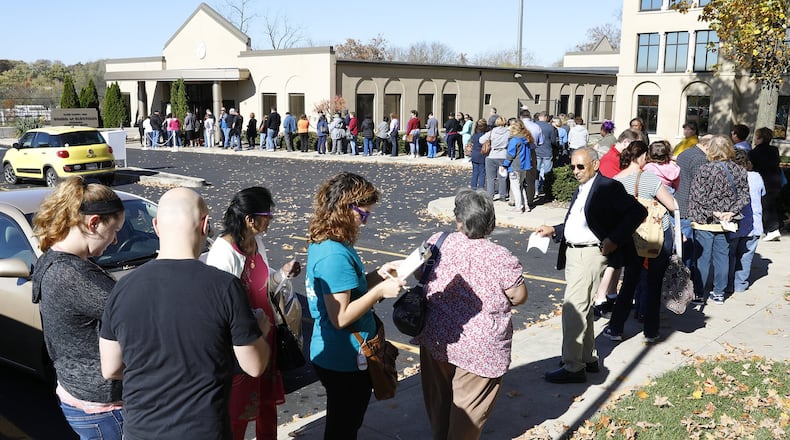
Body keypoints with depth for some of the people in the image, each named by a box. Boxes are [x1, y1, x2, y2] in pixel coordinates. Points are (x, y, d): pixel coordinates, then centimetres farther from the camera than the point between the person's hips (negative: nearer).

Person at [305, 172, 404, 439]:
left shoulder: (322, 244, 3)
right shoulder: (336, 255, -27)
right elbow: (341, 317, -27)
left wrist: (377, 276, 2)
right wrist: (380, 291, -24)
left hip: (333, 355, 9)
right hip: (345, 362, -9)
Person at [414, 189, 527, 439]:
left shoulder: (436, 244, -9)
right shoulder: (501, 259, -21)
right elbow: (519, 298, -10)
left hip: (436, 339, 4)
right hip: (479, 347, -4)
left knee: (438, 398, 25)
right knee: (468, 406, 14)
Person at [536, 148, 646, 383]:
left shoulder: (608, 187, -9)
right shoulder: (580, 190, 17)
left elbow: (638, 211, -15)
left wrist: (614, 239, -19)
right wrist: (554, 230, 11)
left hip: (591, 253, -9)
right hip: (572, 252, 9)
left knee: (573, 307, -11)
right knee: (582, 308, 16)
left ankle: (572, 367, -4)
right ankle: (589, 359, 28)